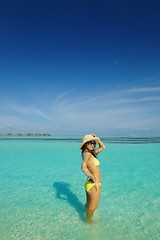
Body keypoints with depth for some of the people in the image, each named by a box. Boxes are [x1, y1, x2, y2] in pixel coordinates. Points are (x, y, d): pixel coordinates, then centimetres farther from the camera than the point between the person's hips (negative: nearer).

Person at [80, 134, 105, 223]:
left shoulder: (91, 153, 8)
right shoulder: (87, 154, -18)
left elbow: (103, 147, 19)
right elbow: (83, 167, -36)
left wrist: (97, 138, 6)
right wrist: (94, 178, -31)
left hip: (91, 184, 9)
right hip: (93, 185, -9)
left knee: (89, 205, 29)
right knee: (92, 208, 11)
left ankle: (88, 220, 49)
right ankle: (88, 222, 31)